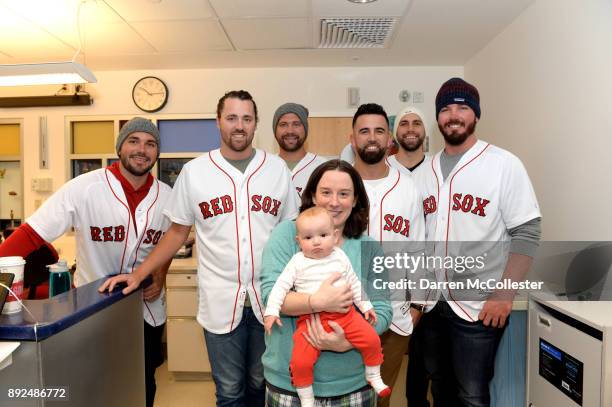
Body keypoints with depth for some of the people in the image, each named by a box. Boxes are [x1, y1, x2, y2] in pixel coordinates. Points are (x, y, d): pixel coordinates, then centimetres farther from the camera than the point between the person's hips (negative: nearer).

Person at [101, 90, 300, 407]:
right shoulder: (193, 171, -1)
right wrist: (139, 274, 0)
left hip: (269, 298, 1)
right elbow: (178, 232, 6)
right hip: (221, 302, -1)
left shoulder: (277, 168, 1)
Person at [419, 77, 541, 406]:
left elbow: (526, 234, -10)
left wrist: (504, 295, -15)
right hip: (431, 302, 5)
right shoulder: (428, 168, 6)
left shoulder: (504, 164, -9)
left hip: (479, 306, -4)